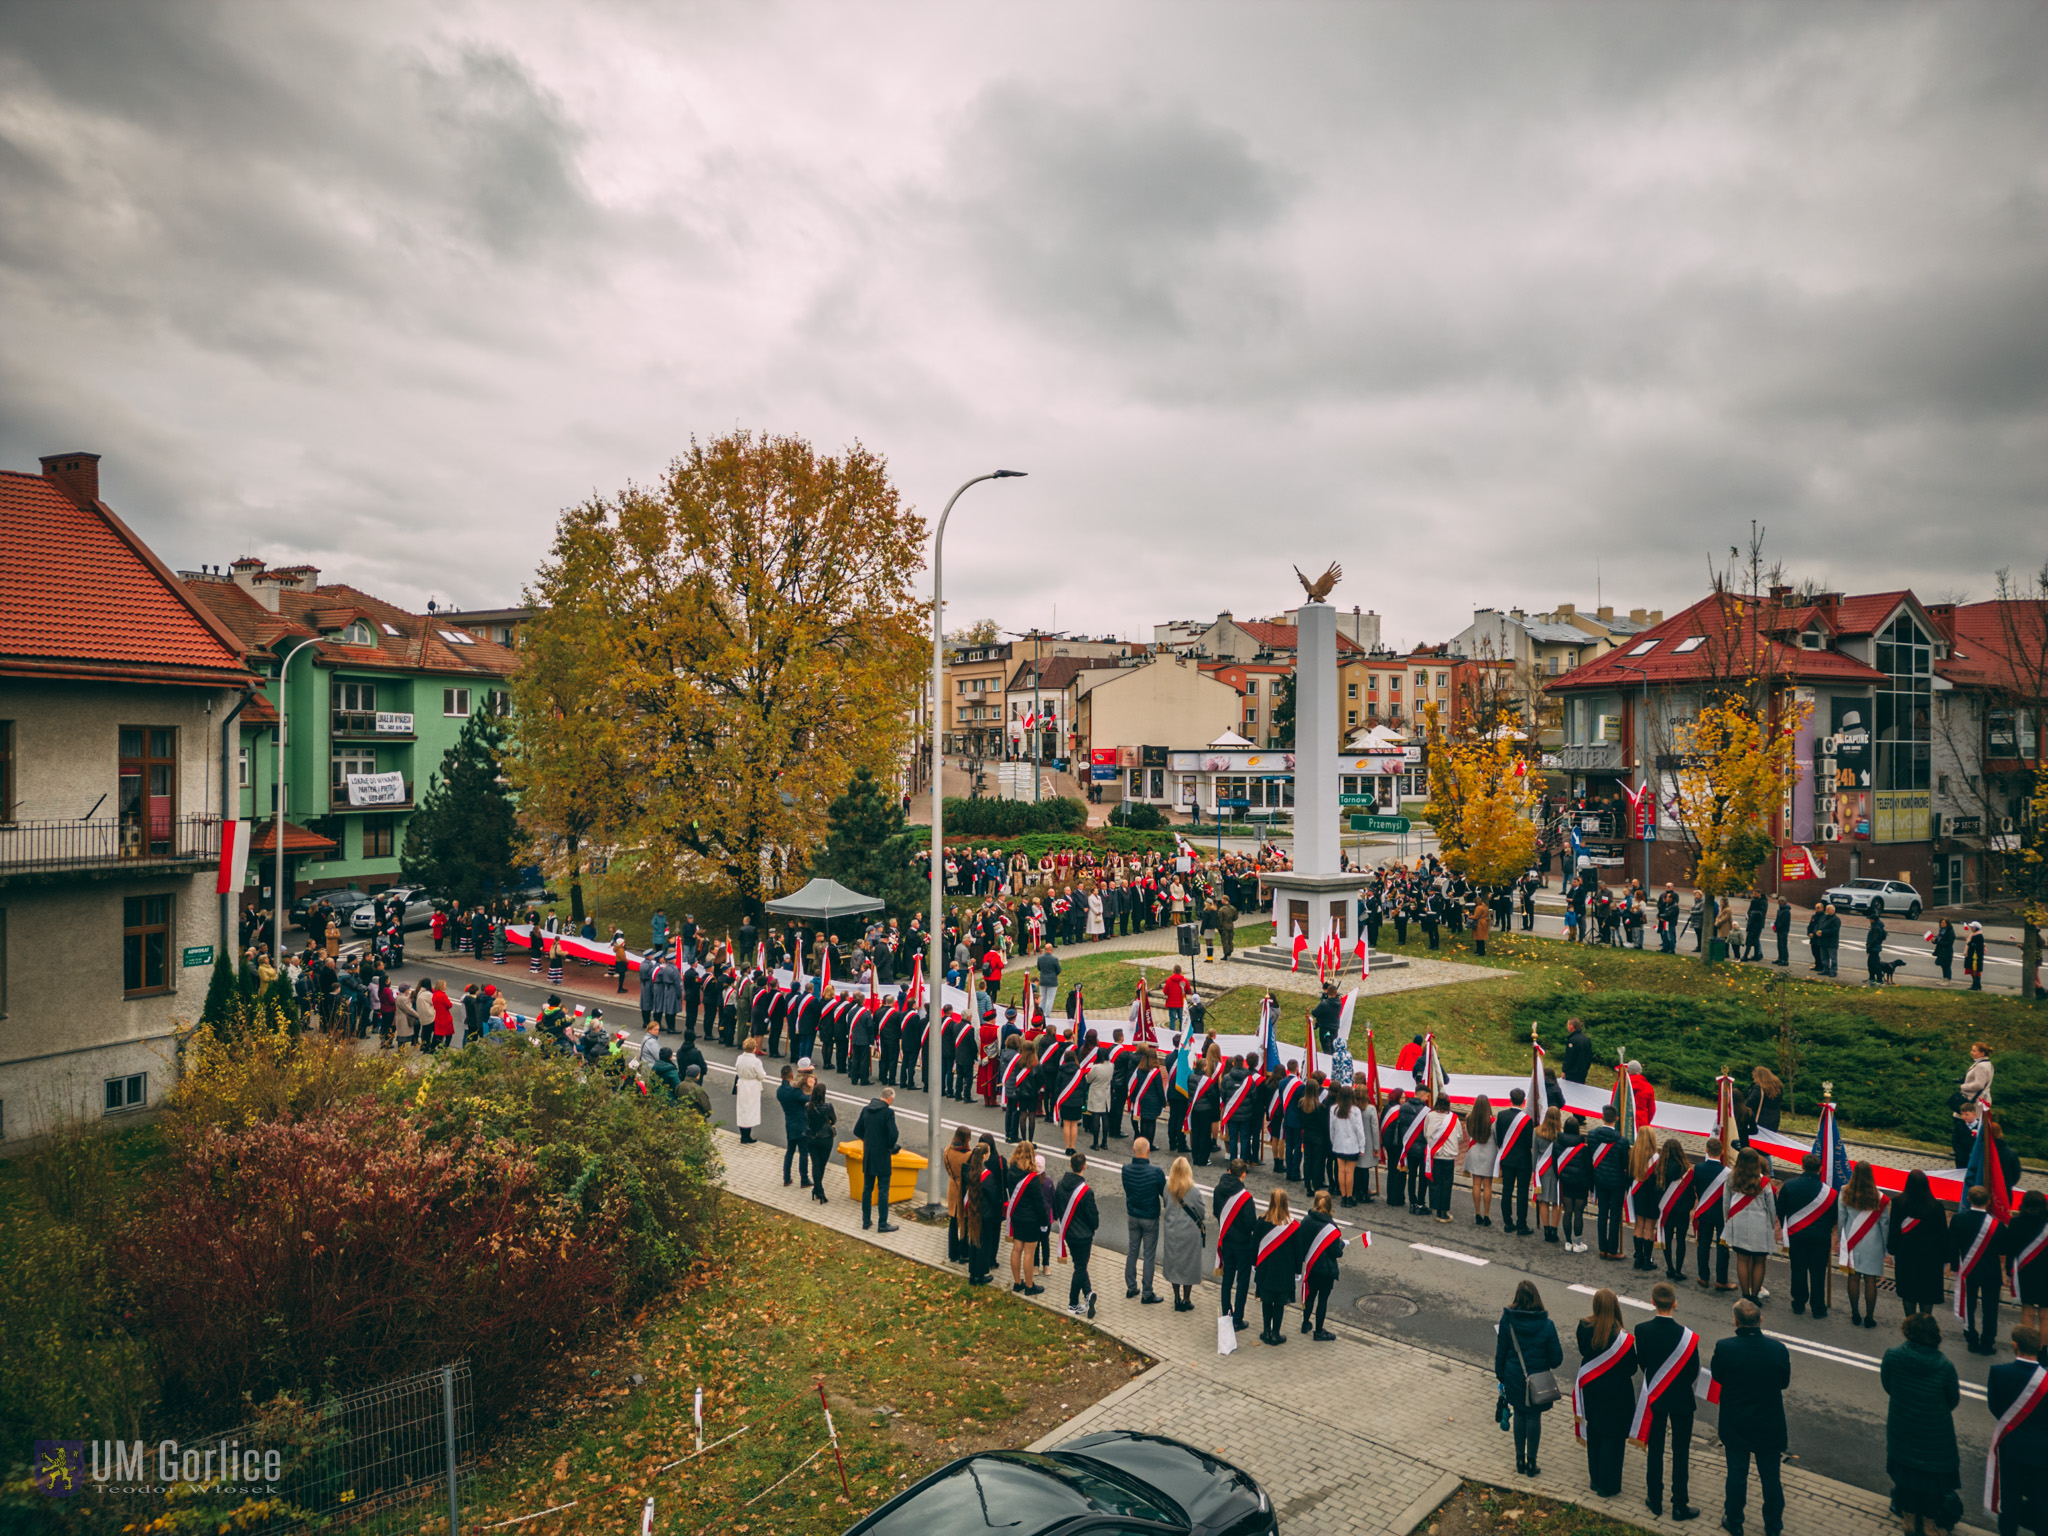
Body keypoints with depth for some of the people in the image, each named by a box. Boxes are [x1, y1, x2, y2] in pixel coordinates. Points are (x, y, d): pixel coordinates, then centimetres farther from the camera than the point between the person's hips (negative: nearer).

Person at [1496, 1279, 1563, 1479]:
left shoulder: (1507, 1320, -14)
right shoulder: (1547, 1325, -18)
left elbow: (1501, 1351, -4)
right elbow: (1556, 1358, -10)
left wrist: (1500, 1375, 10)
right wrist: (1550, 1364, 14)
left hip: (1514, 1378, 2)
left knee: (1520, 1415, 18)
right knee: (1534, 1417, 13)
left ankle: (1520, 1460, 27)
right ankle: (1531, 1463, 20)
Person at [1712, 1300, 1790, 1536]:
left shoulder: (1724, 1348, -25)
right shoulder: (1779, 1349, -19)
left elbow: (1717, 1377, -7)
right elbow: (1785, 1382, -2)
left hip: (1736, 1425, -1)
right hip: (1770, 1426, 1)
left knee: (1737, 1474, 17)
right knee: (1770, 1476, 20)